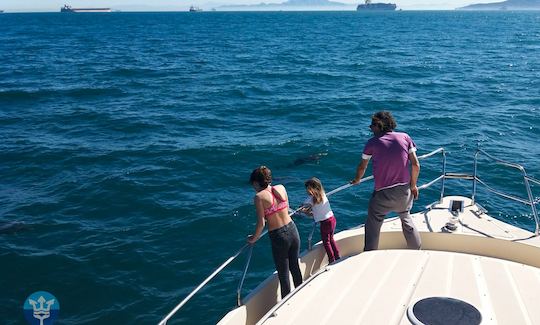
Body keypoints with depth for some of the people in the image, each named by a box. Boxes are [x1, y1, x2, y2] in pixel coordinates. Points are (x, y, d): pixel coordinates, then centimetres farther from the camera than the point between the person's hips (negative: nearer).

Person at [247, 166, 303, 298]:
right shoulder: (281, 188, 1)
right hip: (292, 230, 5)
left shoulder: (259, 197, -14)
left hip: (278, 237, -5)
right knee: (295, 267, 23)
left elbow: (261, 223, -15)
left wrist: (253, 239, 0)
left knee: (283, 274, 10)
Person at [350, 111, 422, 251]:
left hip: (383, 193, -3)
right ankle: (417, 251, 36)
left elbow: (362, 167, 8)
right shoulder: (405, 137, 0)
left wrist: (356, 180, 28)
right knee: (406, 218, 28)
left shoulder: (372, 142, -4)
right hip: (404, 190, 4)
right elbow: (416, 165, -2)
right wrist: (413, 185, 11)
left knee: (372, 226, 13)